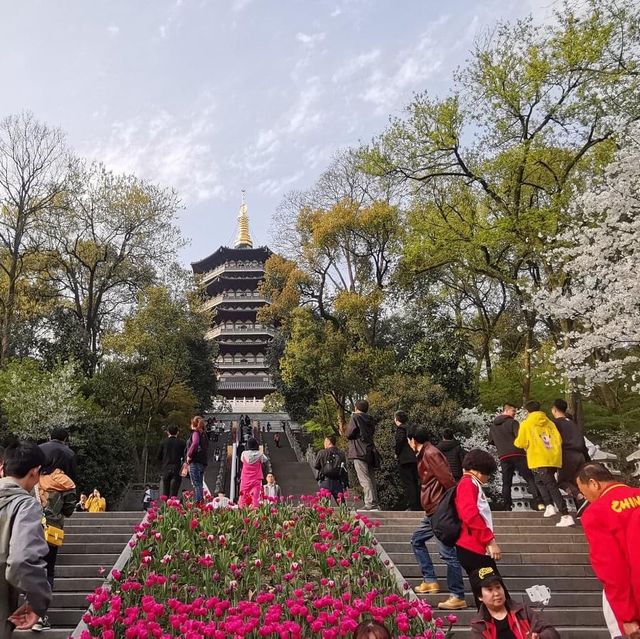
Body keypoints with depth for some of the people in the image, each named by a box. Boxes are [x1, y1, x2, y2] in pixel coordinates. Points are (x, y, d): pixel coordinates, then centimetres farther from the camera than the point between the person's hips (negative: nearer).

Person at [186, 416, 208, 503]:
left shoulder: (195, 433, -7)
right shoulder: (203, 434, 18)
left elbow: (195, 443, -28)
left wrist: (189, 456, -20)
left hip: (195, 462, -8)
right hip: (202, 462, 8)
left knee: (196, 484, -10)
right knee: (200, 484, 11)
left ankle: (198, 502, -16)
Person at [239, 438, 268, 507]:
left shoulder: (244, 453, -5)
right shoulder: (259, 454, -6)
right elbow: (265, 460, 12)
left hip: (245, 479, 1)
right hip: (256, 479, -1)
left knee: (244, 497, 5)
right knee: (255, 496, -3)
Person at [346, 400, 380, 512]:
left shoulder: (355, 418, -6)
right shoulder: (370, 419, 15)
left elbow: (349, 434, -10)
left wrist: (347, 427, 8)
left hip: (359, 452, -7)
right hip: (370, 451, 7)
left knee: (364, 479, -9)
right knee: (371, 478, 11)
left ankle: (370, 503, -15)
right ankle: (374, 504, 12)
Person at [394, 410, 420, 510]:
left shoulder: (400, 428, -6)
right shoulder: (410, 428, 16)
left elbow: (400, 440, -22)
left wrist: (397, 453, -10)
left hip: (404, 460, -8)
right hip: (414, 459, 8)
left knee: (407, 484, -5)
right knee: (415, 482, 13)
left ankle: (412, 506, -8)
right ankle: (418, 505, 16)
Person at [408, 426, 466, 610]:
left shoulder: (431, 454, -15)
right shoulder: (424, 455, 16)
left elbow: (447, 479, -21)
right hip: (433, 511, 11)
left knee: (447, 553, -6)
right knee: (417, 540, 20)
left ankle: (458, 597, 0)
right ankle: (430, 581, 23)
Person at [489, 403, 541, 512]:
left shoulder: (493, 426, 13)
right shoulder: (513, 422, -5)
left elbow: (491, 441, 19)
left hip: (503, 457, 4)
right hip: (517, 454, -4)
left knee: (506, 483, 7)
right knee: (529, 478, -2)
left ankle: (507, 507, 2)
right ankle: (539, 503, -13)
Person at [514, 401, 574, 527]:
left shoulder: (526, 424, -1)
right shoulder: (549, 423, 14)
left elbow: (521, 443, -2)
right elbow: (558, 440, 10)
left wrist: (516, 442, 21)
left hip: (539, 460, -6)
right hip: (553, 459, 6)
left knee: (552, 486, -8)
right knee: (540, 480, 25)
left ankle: (566, 516, -13)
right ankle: (550, 506, 13)